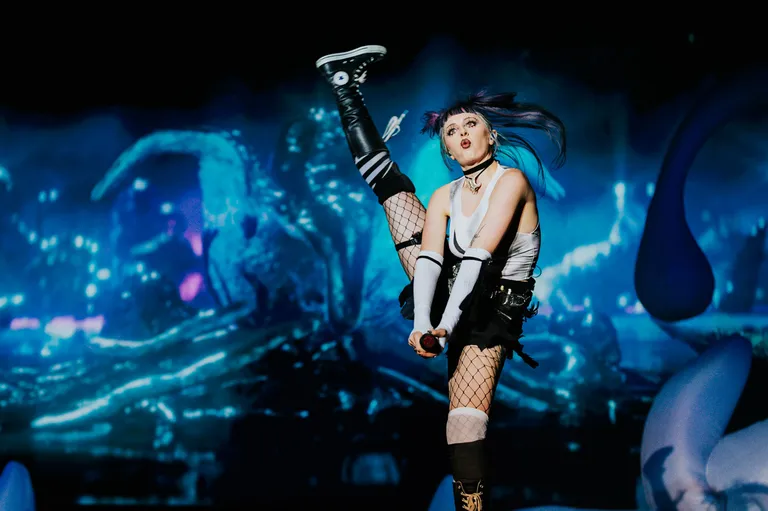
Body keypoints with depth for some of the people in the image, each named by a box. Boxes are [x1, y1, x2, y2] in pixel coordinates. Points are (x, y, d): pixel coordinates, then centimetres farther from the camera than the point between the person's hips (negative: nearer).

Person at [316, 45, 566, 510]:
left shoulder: (512, 181, -10)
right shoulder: (445, 196, 7)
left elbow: (479, 256, -22)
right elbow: (430, 257, -10)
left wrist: (447, 324, -32)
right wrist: (422, 323, -28)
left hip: (490, 311, -5)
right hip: (447, 297, 5)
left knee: (467, 417, -27)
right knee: (394, 188, 0)